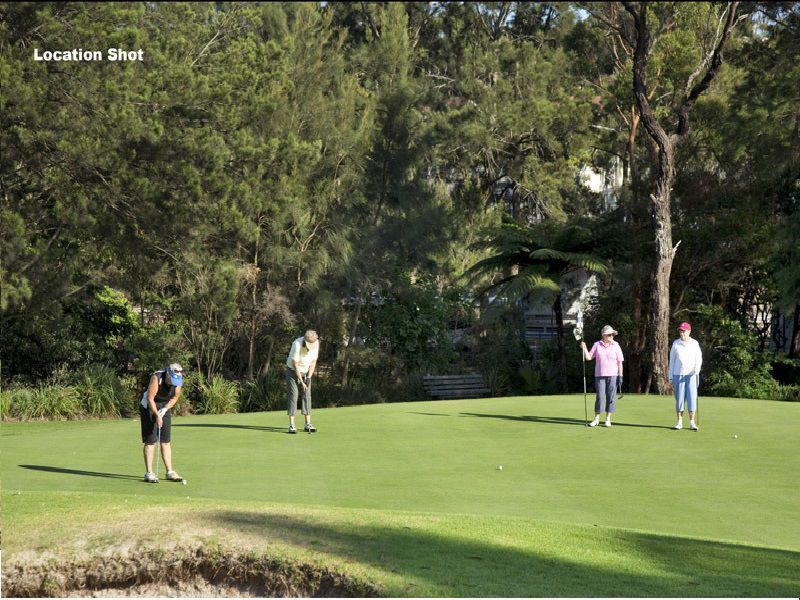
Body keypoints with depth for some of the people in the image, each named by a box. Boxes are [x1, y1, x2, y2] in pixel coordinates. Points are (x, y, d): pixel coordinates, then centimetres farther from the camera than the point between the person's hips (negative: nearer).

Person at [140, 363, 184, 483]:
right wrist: (157, 415, -31)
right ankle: (149, 473, -7)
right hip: (149, 407, -5)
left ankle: (170, 472, 6)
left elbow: (175, 398, 1)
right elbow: (150, 398, -26)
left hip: (164, 408, 5)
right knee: (150, 441, -8)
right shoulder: (157, 377, -27)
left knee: (166, 441, 4)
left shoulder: (178, 381, -12)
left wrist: (165, 409, -13)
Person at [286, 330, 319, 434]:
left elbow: (313, 361, -4)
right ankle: (291, 425, -10)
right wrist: (301, 381, -21)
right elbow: (295, 365, -24)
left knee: (307, 395, 0)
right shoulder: (297, 344, -29)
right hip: (293, 370, -5)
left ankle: (308, 424, 3)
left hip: (306, 371, 5)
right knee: (293, 395, -10)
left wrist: (308, 377, -11)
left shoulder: (316, 343, -14)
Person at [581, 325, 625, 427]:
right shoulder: (597, 345, 3)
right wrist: (584, 348, -13)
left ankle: (608, 419, 7)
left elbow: (620, 362, 0)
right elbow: (588, 357, 3)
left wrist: (620, 376, -6)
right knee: (599, 396, 1)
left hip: (612, 375, -1)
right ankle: (596, 419, 8)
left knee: (611, 396, -1)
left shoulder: (616, 346, 0)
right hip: (599, 375, 1)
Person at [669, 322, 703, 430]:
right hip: (678, 374, 1)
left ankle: (692, 422, -2)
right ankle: (679, 422, 6)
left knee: (692, 397, -5)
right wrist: (671, 377, 7)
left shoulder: (694, 343, 4)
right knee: (679, 397, 0)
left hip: (691, 374, -1)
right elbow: (672, 360, 9)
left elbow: (699, 358, 0)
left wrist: (697, 369, -19)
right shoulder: (675, 343, 6)